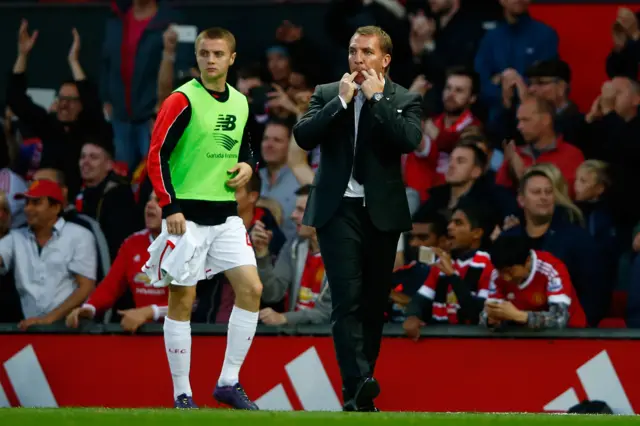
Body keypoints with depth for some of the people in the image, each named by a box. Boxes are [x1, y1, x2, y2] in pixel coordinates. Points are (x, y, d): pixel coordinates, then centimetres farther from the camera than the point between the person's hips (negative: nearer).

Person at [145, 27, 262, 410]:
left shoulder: (240, 103, 9)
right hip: (188, 214, -6)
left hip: (226, 213, 6)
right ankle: (182, 395, 4)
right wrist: (170, 208, -18)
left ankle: (229, 382, 8)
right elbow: (157, 155, -13)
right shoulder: (183, 100, -11)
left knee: (251, 289, -1)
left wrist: (248, 167, 1)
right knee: (183, 300, -2)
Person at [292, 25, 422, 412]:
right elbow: (303, 137, -6)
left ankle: (360, 386, 17)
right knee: (348, 300, -13)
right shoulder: (327, 94, 7)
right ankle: (358, 385, -23)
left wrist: (377, 98, -12)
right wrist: (341, 100, -11)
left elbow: (410, 141, -14)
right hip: (339, 209, -1)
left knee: (374, 302, 7)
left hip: (382, 211, 1)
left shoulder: (405, 99, 4)